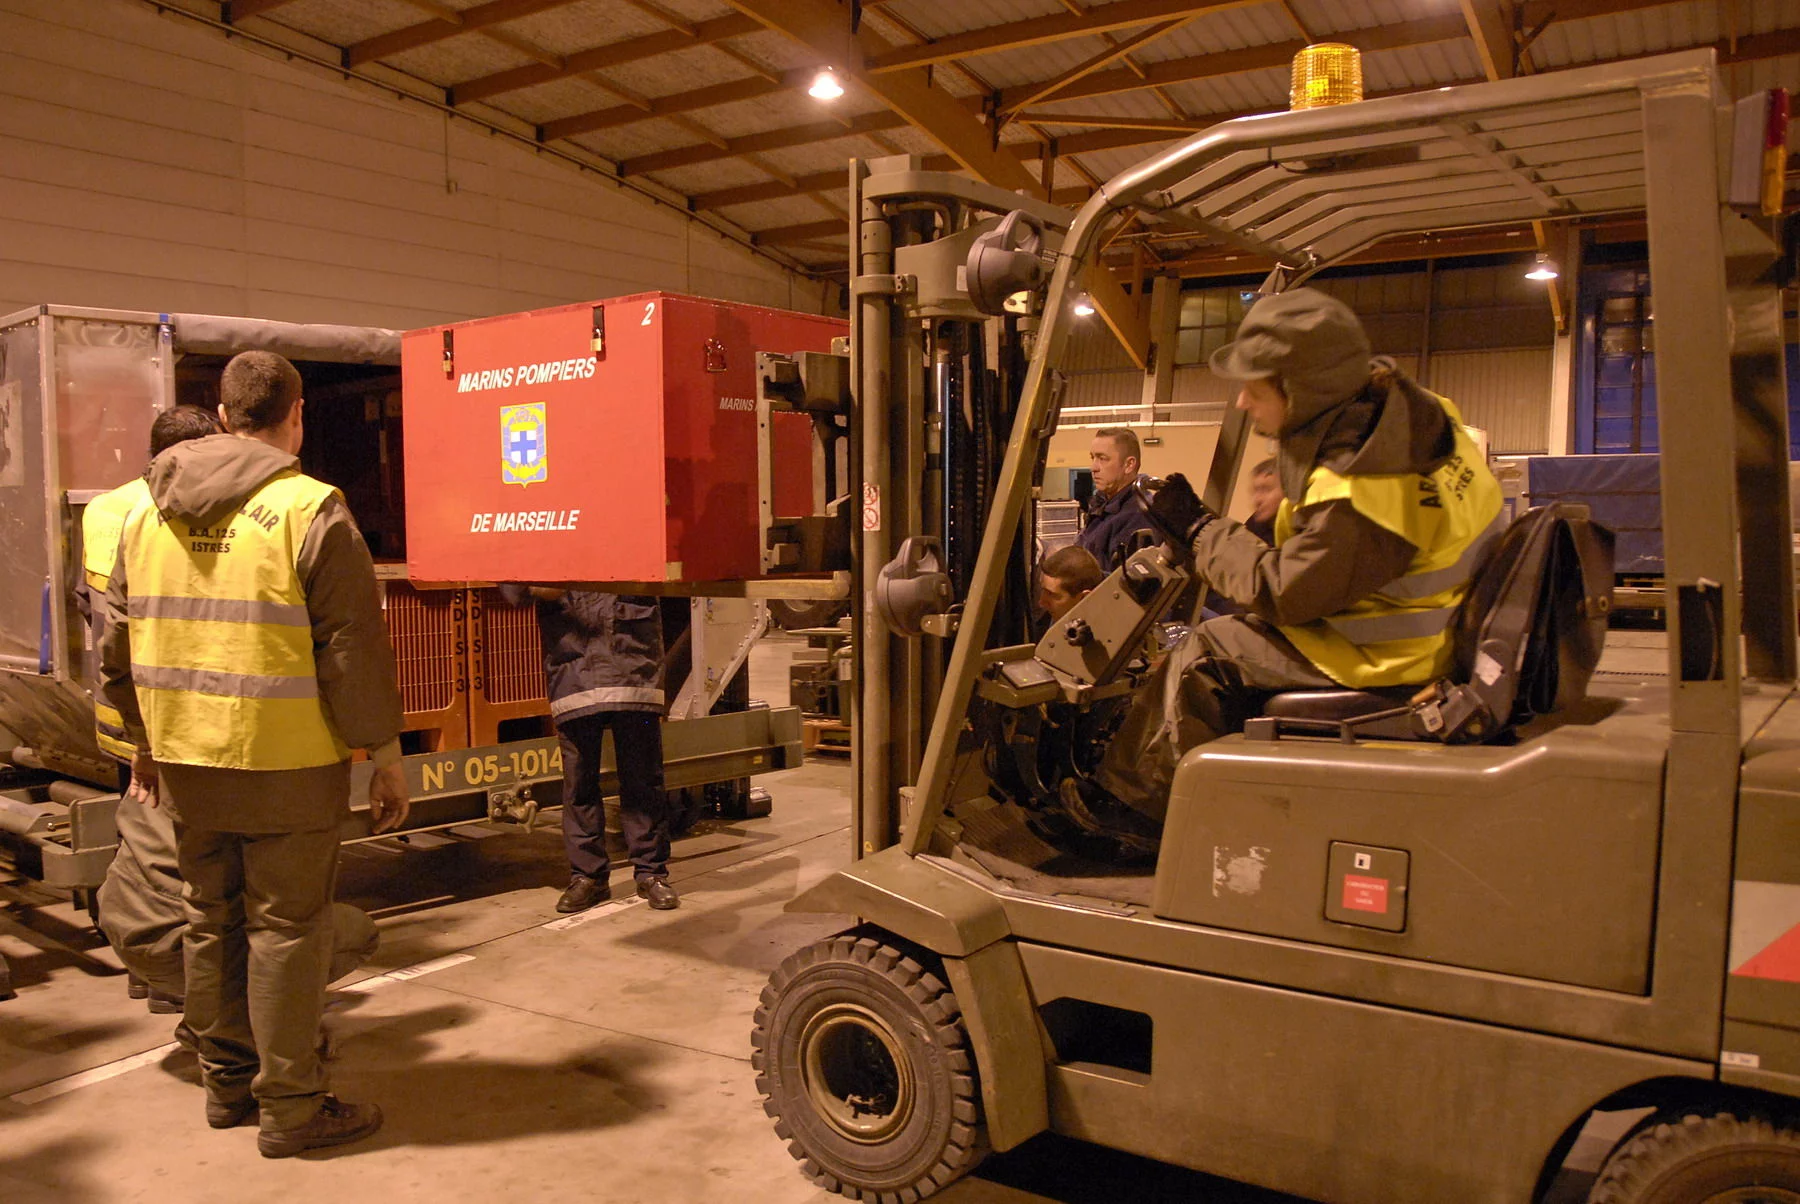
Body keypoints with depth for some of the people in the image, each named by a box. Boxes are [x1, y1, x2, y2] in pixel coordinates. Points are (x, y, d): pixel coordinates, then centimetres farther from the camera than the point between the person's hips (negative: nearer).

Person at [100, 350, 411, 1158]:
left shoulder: (150, 511, 7)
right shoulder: (309, 508, -13)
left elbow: (119, 642, 14)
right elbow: (353, 648, -13)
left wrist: (144, 740, 25)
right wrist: (384, 754, -5)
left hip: (185, 760, 6)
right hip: (284, 765, -6)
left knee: (211, 922, 18)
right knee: (286, 930, 4)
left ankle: (226, 1083, 32)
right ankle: (290, 1108, 13)